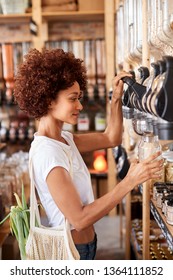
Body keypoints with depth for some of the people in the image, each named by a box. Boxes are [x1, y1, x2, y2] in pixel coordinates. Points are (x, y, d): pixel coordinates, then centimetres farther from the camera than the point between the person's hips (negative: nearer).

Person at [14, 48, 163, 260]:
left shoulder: (63, 139, 1)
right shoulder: (48, 153, -28)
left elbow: (111, 139, 10)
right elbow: (79, 218, -29)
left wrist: (116, 98, -4)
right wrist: (129, 181, -30)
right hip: (71, 249, -9)